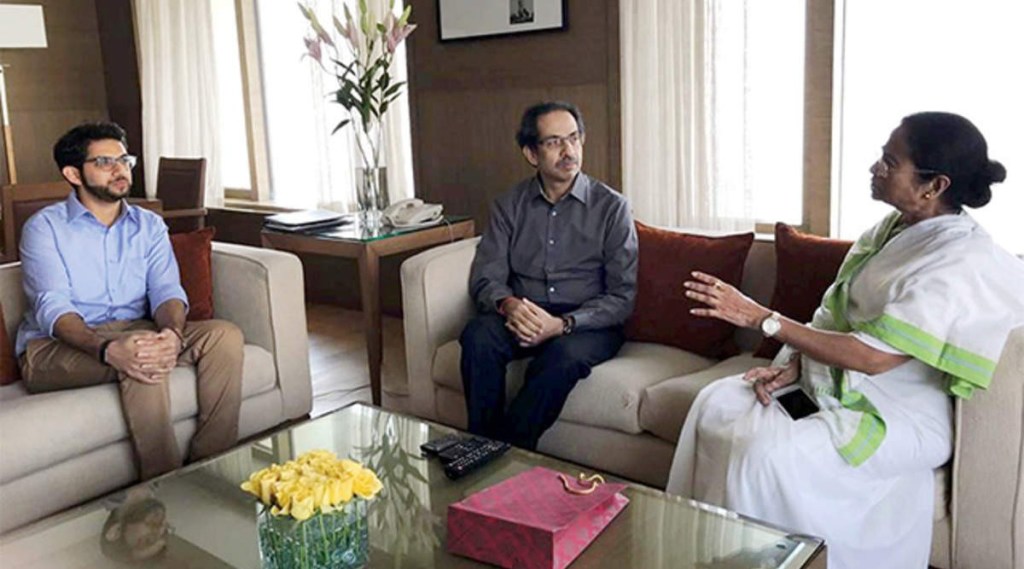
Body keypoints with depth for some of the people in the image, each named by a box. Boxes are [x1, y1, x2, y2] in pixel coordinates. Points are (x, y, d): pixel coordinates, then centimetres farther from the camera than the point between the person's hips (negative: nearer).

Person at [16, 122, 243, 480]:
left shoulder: (149, 225, 12)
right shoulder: (44, 228, -3)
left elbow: (166, 289, -3)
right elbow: (52, 307, -17)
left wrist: (172, 333, -29)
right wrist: (108, 349, -39)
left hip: (136, 331, 5)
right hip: (56, 348, -4)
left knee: (225, 335, -19)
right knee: (138, 358, -36)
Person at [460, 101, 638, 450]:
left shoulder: (611, 207, 0)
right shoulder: (509, 205, 10)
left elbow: (623, 297, -5)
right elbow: (485, 278, 5)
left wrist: (563, 324, -21)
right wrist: (509, 304, -21)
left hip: (588, 324, -2)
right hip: (523, 317, 3)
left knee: (566, 354, -36)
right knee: (478, 335, -30)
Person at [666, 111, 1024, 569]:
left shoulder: (963, 262, -21)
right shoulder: (891, 229, 5)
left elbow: (874, 355, -27)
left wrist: (762, 319, -27)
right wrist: (791, 367, -8)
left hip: (900, 417, -8)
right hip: (834, 384, 8)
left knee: (768, 453, -28)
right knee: (717, 403, -7)